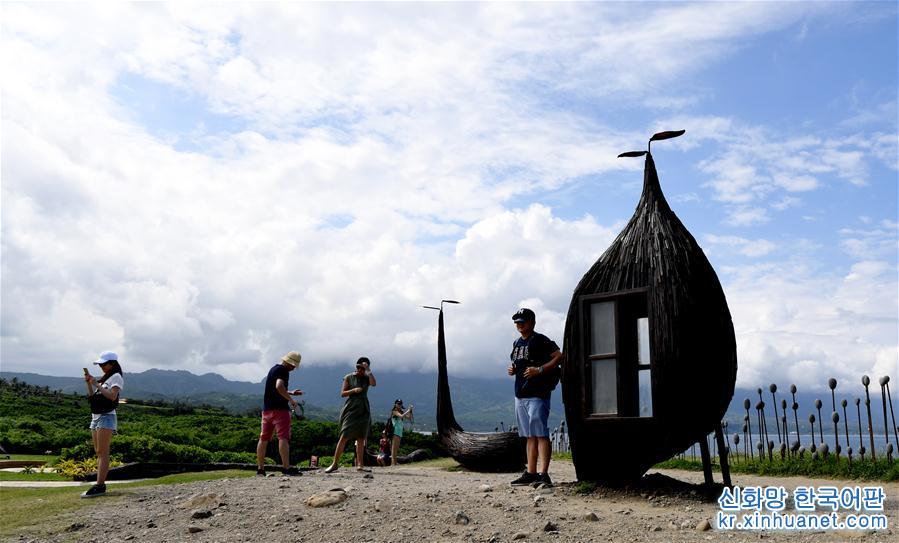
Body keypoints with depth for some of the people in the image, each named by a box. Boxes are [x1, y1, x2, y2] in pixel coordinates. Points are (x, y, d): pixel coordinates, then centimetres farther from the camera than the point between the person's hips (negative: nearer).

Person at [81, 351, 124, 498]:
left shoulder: (116, 377, -4)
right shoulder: (103, 379, 20)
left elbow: (112, 396, -17)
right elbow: (91, 396, 18)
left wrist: (96, 385, -14)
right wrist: (89, 382, 5)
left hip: (106, 417, -9)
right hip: (95, 416, 9)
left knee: (102, 452, -14)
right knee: (98, 453, 7)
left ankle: (99, 486, -19)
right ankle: (100, 484, 9)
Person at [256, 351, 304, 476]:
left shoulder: (273, 369, 20)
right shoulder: (283, 370, -10)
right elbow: (279, 386, -27)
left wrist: (290, 393, 25)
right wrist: (291, 399, -18)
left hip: (267, 408, 9)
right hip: (279, 408, -9)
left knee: (264, 438, 10)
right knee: (283, 438, -12)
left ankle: (260, 468, 13)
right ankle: (286, 467, -18)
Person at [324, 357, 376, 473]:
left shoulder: (367, 378, 9)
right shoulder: (349, 377, 4)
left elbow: (374, 383, -13)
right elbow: (342, 393, 1)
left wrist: (368, 370, -14)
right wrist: (353, 390, -15)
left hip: (363, 410, 3)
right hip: (351, 408, -3)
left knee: (361, 438, 2)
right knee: (344, 436, -9)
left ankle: (360, 464, 4)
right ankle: (334, 464, -7)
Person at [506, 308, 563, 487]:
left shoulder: (540, 340, -7)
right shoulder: (517, 343, 18)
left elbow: (559, 357, -15)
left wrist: (539, 370, -21)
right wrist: (512, 370, 7)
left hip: (537, 394, -9)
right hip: (520, 395, 9)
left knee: (541, 435, -12)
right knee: (530, 436, 12)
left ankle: (544, 474, -14)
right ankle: (530, 473, 16)